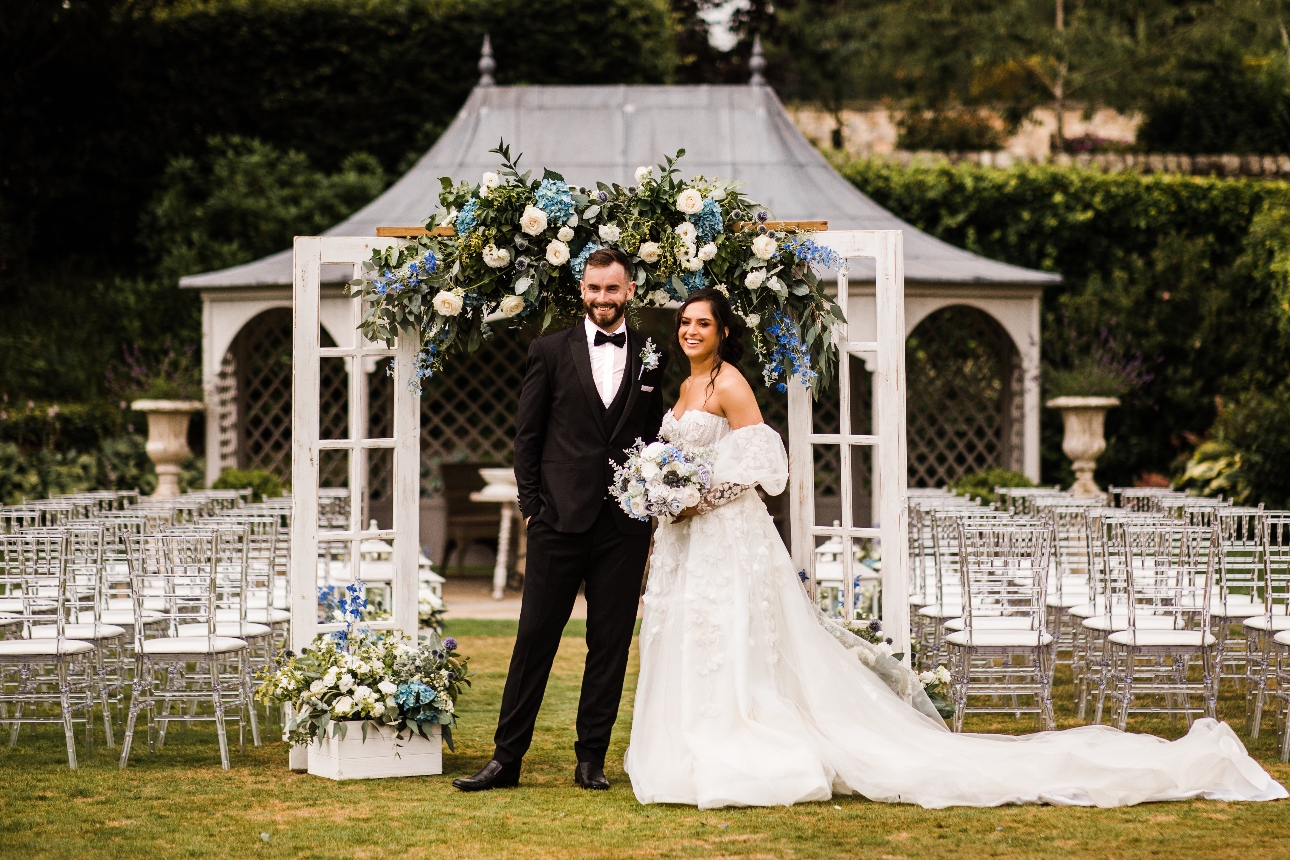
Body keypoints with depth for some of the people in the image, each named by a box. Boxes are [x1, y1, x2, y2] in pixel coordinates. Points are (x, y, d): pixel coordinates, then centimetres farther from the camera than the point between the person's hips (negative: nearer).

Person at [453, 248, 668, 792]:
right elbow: (527, 435, 5)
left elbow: (658, 436, 12)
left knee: (611, 644, 5)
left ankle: (591, 758, 13)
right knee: (535, 638, 0)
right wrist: (531, 506, -1)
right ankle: (507, 758, 5)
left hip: (625, 525, 2)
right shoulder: (551, 351, 5)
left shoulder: (653, 358, 9)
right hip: (561, 519, -1)